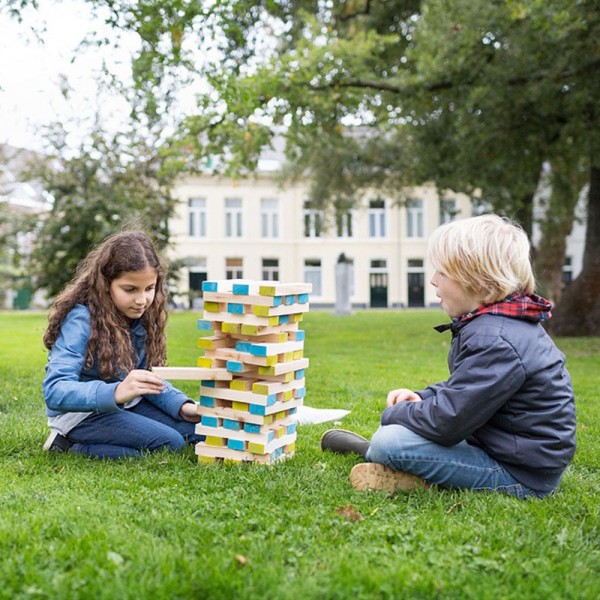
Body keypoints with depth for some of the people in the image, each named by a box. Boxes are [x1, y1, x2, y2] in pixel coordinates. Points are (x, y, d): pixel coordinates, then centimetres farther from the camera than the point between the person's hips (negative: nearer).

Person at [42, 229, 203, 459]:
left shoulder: (142, 317, -3)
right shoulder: (81, 319, -24)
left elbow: (149, 377, 4)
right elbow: (54, 390, -33)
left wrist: (182, 406, -14)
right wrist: (117, 392, -48)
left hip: (126, 405, 8)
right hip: (79, 414, -8)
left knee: (198, 429, 0)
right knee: (169, 442, -21)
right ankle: (71, 446, -9)